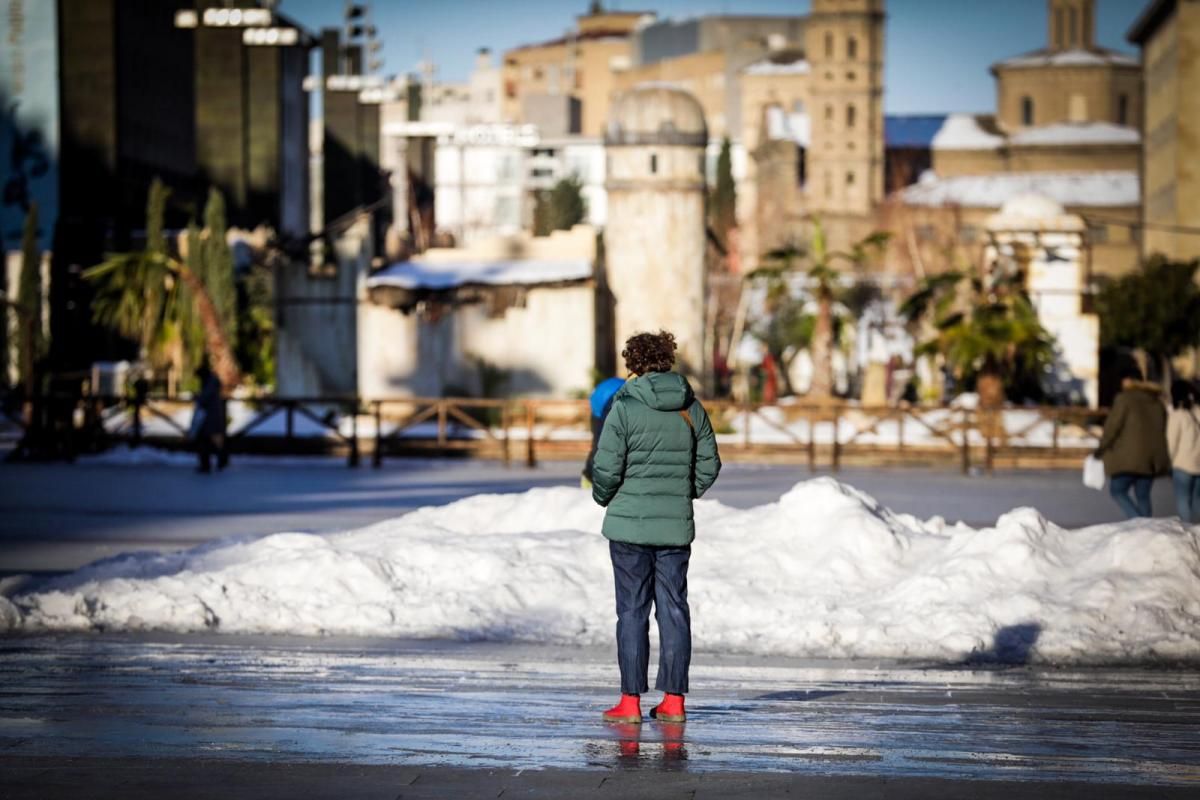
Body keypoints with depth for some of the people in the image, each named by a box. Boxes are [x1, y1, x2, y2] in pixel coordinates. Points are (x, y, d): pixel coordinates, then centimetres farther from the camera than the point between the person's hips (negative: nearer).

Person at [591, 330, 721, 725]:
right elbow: (709, 465, 7)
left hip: (630, 522, -4)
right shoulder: (691, 407, 2)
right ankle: (673, 700, 8)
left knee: (632, 610, 1)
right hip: (676, 525, 4)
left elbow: (606, 468, -13)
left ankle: (631, 701, 0)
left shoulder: (625, 407, -11)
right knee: (674, 608, 8)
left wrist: (605, 498, 7)